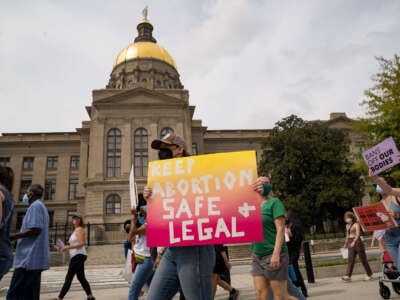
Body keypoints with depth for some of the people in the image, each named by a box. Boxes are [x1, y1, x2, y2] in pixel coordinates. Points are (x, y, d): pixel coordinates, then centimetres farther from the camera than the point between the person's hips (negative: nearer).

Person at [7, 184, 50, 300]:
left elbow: (35, 230, -19)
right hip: (35, 258, 10)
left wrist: (12, 237, -13)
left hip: (29, 258, -10)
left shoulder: (35, 206, -8)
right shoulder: (41, 207, 22)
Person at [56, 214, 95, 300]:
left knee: (68, 278, -7)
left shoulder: (79, 229, -7)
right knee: (81, 278, 10)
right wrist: (66, 248, 7)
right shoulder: (75, 230, 20)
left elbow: (81, 243, -18)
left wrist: (68, 247, -20)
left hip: (78, 256, -10)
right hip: (76, 256, 10)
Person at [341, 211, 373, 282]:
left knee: (363, 259, 4)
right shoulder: (347, 225, 14)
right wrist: (346, 244, 25)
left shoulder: (356, 224, -7)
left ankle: (369, 275, 19)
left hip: (357, 242, -6)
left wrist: (354, 242, -28)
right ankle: (348, 276, -9)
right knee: (350, 260, -3)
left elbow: (358, 234, -17)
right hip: (350, 243, 6)